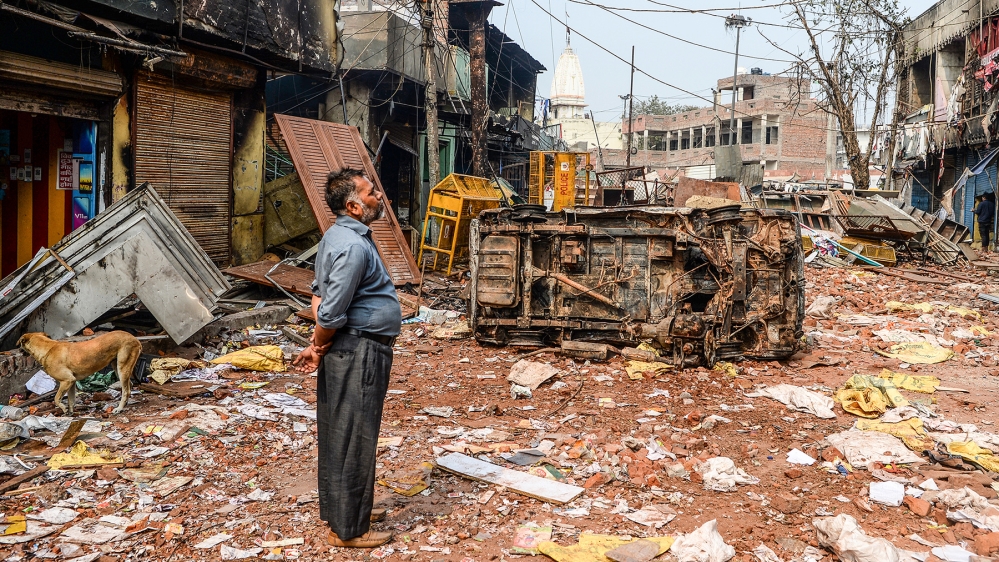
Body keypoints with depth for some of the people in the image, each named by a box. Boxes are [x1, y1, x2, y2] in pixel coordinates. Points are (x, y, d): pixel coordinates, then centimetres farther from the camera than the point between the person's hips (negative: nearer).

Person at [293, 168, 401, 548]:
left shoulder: (339, 236, 11)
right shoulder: (354, 246, -22)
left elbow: (318, 293, 14)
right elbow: (332, 314, -23)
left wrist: (318, 345, 4)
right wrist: (318, 348, -5)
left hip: (345, 350, 10)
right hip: (360, 352, -10)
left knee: (339, 434, 19)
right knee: (354, 439, 0)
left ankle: (338, 508, 34)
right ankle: (348, 528, 12)